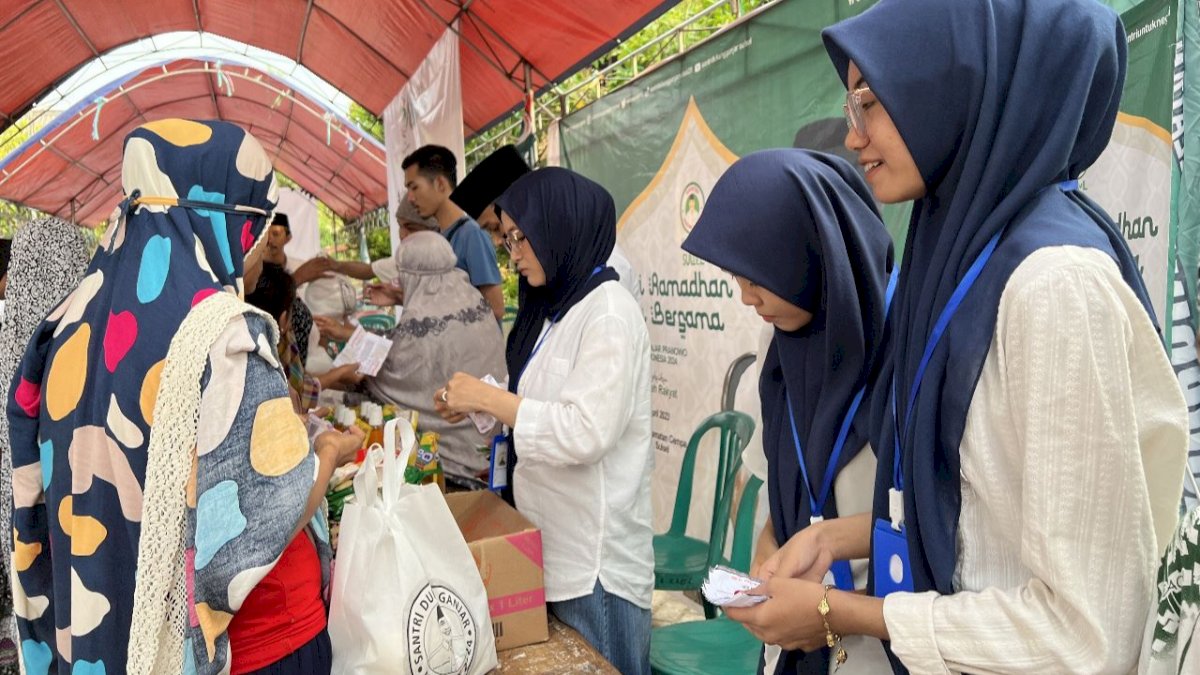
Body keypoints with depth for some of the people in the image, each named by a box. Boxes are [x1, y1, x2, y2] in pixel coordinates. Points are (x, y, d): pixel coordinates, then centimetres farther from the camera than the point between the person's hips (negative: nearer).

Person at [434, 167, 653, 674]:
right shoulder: (557, 307, 11)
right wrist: (479, 406, 4)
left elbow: (585, 432, -25)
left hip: (595, 557, -9)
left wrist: (488, 397, -19)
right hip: (550, 542, 9)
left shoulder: (609, 313, -17)